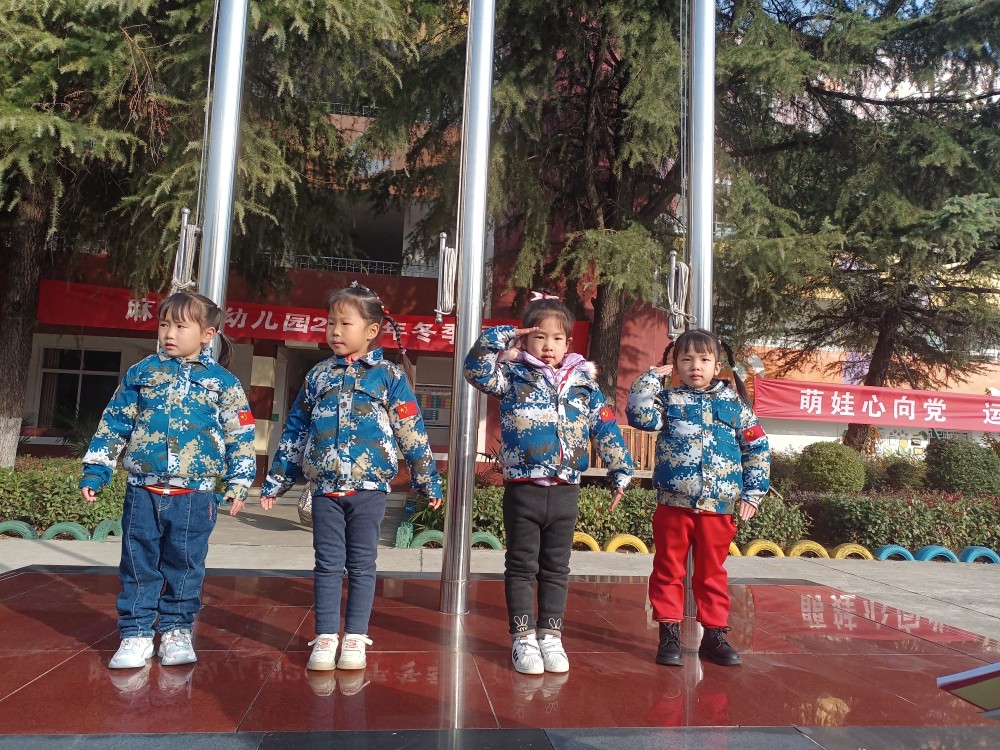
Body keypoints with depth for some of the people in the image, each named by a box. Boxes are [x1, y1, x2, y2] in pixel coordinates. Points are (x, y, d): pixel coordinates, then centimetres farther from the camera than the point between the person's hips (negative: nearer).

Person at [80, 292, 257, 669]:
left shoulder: (223, 383, 1)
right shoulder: (141, 373, 6)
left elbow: (241, 437, 2)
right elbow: (114, 425, 11)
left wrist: (238, 483, -2)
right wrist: (95, 471, 8)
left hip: (195, 495, -1)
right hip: (143, 491, 2)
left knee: (185, 566, 8)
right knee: (138, 564, 8)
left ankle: (176, 630, 24)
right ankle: (136, 634, 21)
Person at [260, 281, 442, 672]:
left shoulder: (388, 375, 0)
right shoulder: (318, 375, 9)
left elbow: (411, 432, 0)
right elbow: (294, 431, 14)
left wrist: (427, 480, 1)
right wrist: (275, 481, 15)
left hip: (369, 486, -2)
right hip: (325, 486, 2)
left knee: (362, 565, 7)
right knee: (328, 564, 7)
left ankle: (355, 639, 18)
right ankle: (325, 638, 18)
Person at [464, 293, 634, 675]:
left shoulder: (584, 381, 6)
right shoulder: (513, 375, -1)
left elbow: (606, 429, 10)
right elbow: (476, 371, -14)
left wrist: (620, 471, 10)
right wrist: (498, 340, -19)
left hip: (565, 490, 3)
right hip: (523, 488, -2)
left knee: (556, 568, 13)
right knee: (522, 565, 7)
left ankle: (550, 636, 25)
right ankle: (523, 637, 18)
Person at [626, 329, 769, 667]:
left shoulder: (734, 404, 5)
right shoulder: (668, 399, 3)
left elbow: (758, 449, 9)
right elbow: (640, 414, -16)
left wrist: (752, 493, 5)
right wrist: (653, 376, -10)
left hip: (719, 508, 1)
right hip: (673, 505, -1)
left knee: (712, 574, 13)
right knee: (668, 571, 6)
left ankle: (714, 635, 25)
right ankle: (669, 633, 17)